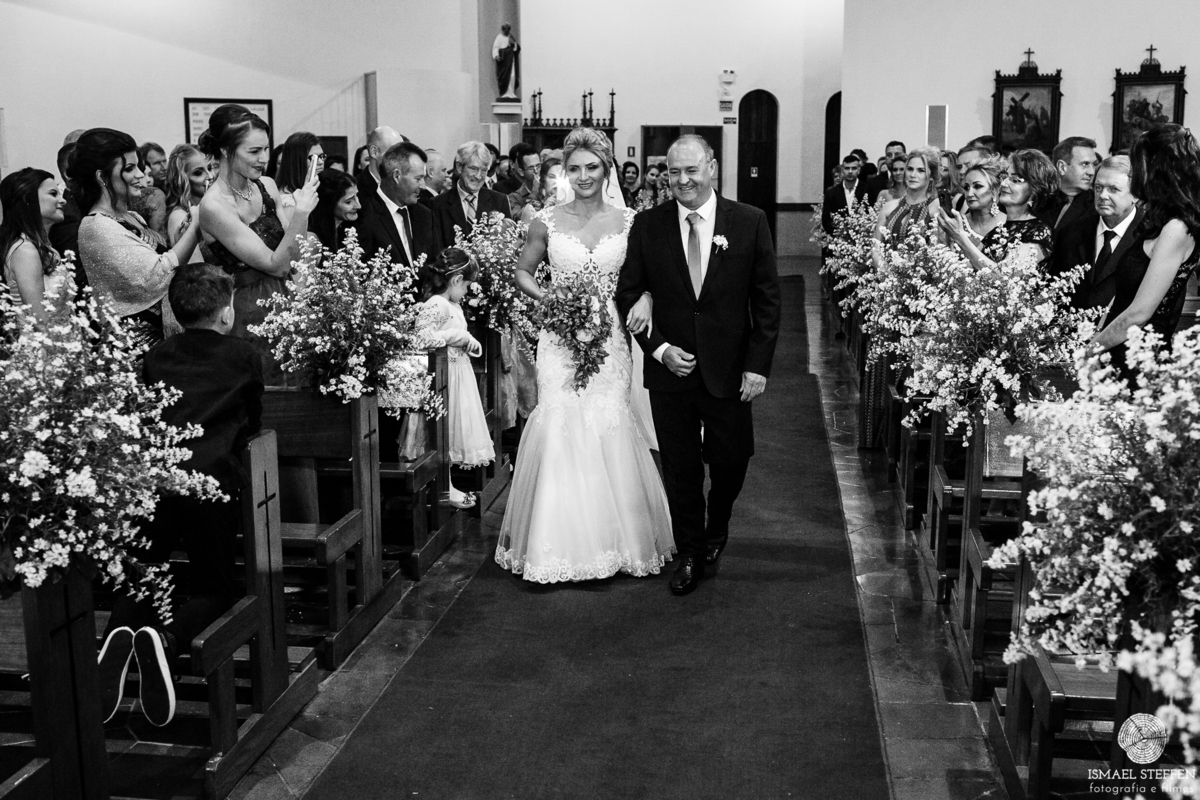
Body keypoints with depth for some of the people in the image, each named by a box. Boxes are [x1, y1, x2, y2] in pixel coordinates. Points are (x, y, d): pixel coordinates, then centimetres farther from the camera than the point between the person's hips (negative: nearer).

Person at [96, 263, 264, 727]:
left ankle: (118, 635, -14)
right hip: (212, 480, -3)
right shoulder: (244, 357, 8)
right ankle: (168, 638, -20)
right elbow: (253, 424, 20)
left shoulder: (155, 358, 15)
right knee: (215, 589, 12)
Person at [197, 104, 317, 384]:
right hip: (248, 316, -6)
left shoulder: (267, 186, 2)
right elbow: (275, 264, -17)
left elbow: (293, 255, 7)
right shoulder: (214, 206, -17)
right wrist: (301, 212, -23)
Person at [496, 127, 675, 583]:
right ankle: (559, 542, 5)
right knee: (559, 428, -7)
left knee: (610, 430, -3)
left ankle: (617, 540, 13)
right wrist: (546, 297, -6)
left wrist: (644, 298, -10)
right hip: (560, 339, 0)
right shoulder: (548, 222, 3)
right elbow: (522, 273, 12)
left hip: (609, 340, 1)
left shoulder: (628, 222, 4)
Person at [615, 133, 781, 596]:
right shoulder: (648, 226, -1)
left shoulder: (750, 222, -3)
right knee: (680, 470, 9)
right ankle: (690, 555, 27)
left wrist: (758, 364, -7)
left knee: (730, 462, 8)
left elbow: (767, 299, -1)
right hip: (670, 368, 1)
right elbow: (628, 295, 4)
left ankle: (716, 531, 40)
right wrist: (657, 347, -8)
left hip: (730, 370, 0)